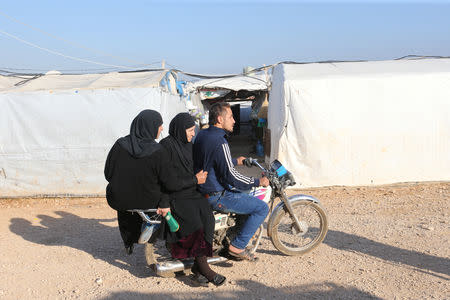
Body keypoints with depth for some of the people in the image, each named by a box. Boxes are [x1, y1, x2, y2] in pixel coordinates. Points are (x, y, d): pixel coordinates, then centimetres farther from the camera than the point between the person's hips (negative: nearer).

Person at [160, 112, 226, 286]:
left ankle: (198, 266, -14)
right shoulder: (166, 146, -10)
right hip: (172, 195, -7)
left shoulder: (187, 144, 16)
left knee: (207, 216, -18)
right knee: (192, 220, -28)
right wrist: (194, 180, -13)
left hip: (189, 192, 7)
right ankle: (203, 266, -16)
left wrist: (200, 177, 11)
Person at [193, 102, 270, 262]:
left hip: (202, 188, 10)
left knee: (243, 192, 31)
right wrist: (257, 181, -12)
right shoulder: (220, 142, -23)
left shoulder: (201, 135, 7)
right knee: (262, 208, -6)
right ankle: (237, 246, 0)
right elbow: (230, 175, -24)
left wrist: (236, 161, 29)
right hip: (217, 196, -10)